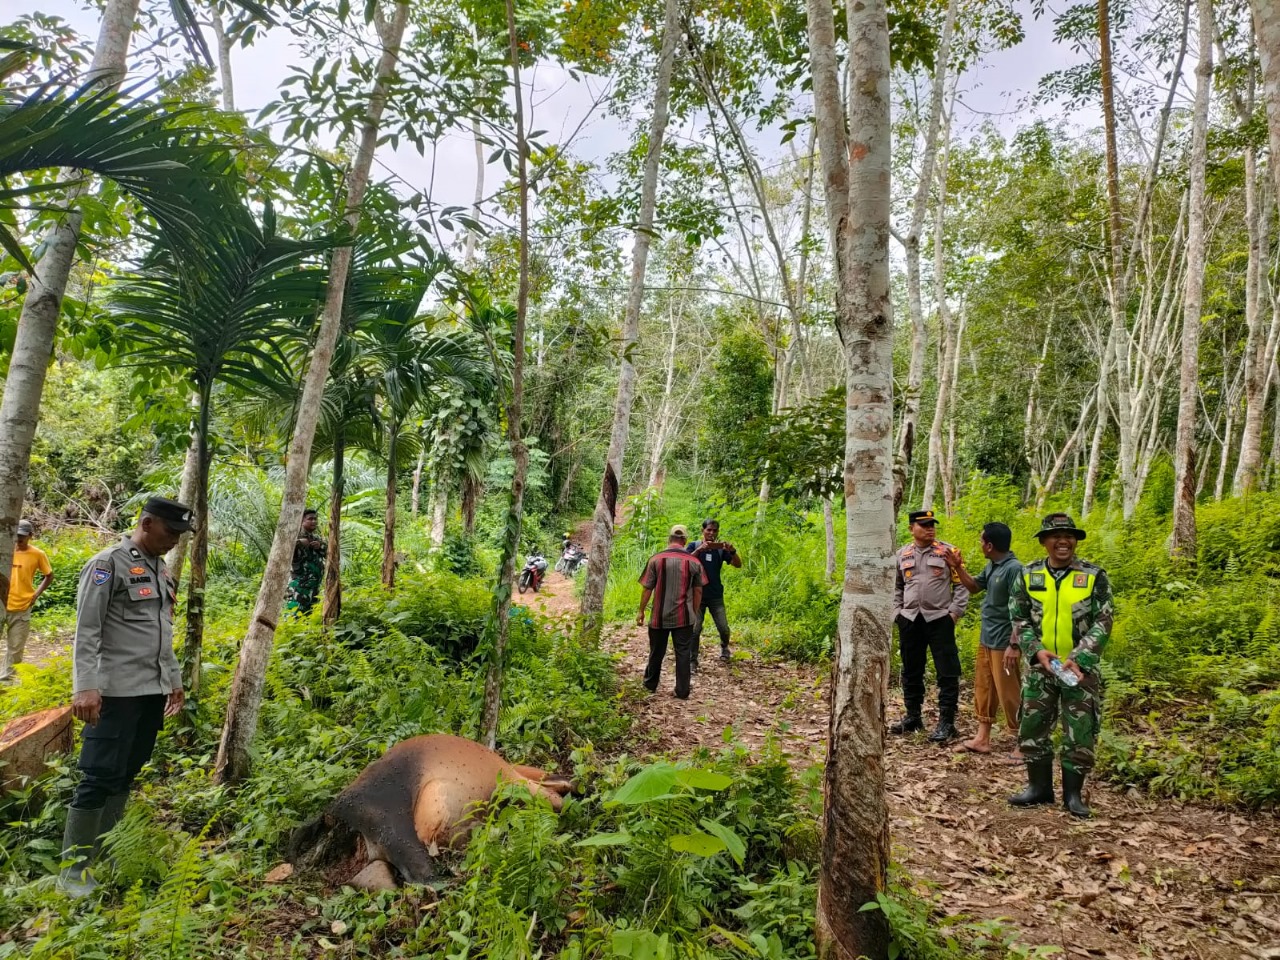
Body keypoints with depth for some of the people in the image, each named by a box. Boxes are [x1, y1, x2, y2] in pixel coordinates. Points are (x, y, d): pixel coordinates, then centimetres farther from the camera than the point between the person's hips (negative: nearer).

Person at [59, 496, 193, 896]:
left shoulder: (160, 569, 16)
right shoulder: (108, 564, -8)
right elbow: (86, 631, -12)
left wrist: (174, 679, 22)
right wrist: (85, 687, -19)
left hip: (154, 691, 7)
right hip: (117, 693, -7)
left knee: (125, 776, 12)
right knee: (100, 777, -4)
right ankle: (73, 869, 6)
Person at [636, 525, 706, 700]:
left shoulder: (656, 559, -6)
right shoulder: (694, 562, -3)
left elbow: (647, 589, -4)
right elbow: (698, 590, 3)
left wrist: (641, 611, 6)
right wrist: (694, 612, 16)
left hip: (660, 616, 0)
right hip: (684, 617, 0)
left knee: (657, 652, 15)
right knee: (683, 653, 6)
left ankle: (650, 685, 31)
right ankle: (682, 691, 8)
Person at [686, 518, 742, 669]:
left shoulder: (721, 548, 4)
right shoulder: (694, 545, -1)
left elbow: (738, 565, -3)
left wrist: (732, 551, -21)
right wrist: (699, 550, -27)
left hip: (716, 595, 2)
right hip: (697, 594, -2)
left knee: (724, 628, 2)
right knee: (695, 629, -5)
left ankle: (724, 647, 33)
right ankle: (692, 660, 6)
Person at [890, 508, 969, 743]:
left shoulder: (947, 551, -1)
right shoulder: (902, 554, 9)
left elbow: (961, 585, -1)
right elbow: (896, 587, 17)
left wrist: (954, 612, -9)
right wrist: (897, 612, 8)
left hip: (939, 619, -4)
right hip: (910, 620, 4)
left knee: (947, 672, -3)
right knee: (911, 671, 13)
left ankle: (946, 722, 5)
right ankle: (913, 716, 26)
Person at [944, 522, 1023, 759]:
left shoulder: (1014, 568, -20)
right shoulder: (991, 567, 7)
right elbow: (974, 587, 24)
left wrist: (1014, 646, -23)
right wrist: (958, 567, 10)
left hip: (1003, 644, -9)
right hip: (986, 641, 9)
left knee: (1009, 694, 0)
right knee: (983, 689, 16)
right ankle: (982, 739, 26)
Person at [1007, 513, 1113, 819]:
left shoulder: (1095, 576, -4)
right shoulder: (1028, 576, 1)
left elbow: (1103, 623, -7)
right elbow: (1019, 619, 3)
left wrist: (1077, 659, -16)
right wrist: (1037, 651, -12)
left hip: (1081, 668, -2)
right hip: (1039, 667, 2)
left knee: (1079, 733, 3)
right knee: (1033, 728, 8)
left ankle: (1073, 793, 19)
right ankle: (1039, 786, 23)